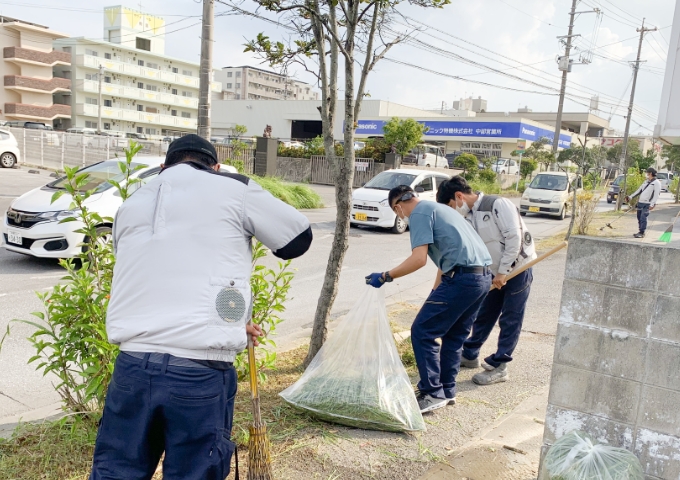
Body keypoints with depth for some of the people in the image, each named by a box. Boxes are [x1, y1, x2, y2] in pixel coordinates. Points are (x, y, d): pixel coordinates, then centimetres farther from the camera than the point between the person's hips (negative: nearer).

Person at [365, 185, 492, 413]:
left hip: (462, 278, -10)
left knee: (422, 332, -2)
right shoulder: (438, 209, 26)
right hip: (483, 276, 10)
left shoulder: (420, 213, -3)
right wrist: (435, 294, 33)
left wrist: (385, 277, -8)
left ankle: (433, 393, 2)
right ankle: (447, 390, 27)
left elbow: (419, 259, -16)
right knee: (454, 335, 20)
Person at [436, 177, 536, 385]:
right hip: (494, 274, 7)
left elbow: (514, 237, -22)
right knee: (483, 317, 16)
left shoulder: (498, 204, -19)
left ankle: (498, 367, 9)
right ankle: (469, 355, 31)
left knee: (510, 321, 1)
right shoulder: (468, 216, 4)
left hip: (517, 269, -7)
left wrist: (503, 271, -20)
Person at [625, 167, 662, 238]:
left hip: (647, 204, -7)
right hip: (640, 202, 7)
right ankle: (640, 232, 16)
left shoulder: (656, 182, -6)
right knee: (639, 218, 8)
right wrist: (631, 197, 15)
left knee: (643, 218, -12)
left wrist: (652, 204, -22)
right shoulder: (646, 181, 19)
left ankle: (642, 233, -8)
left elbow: (656, 194, -14)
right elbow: (639, 190, 22)